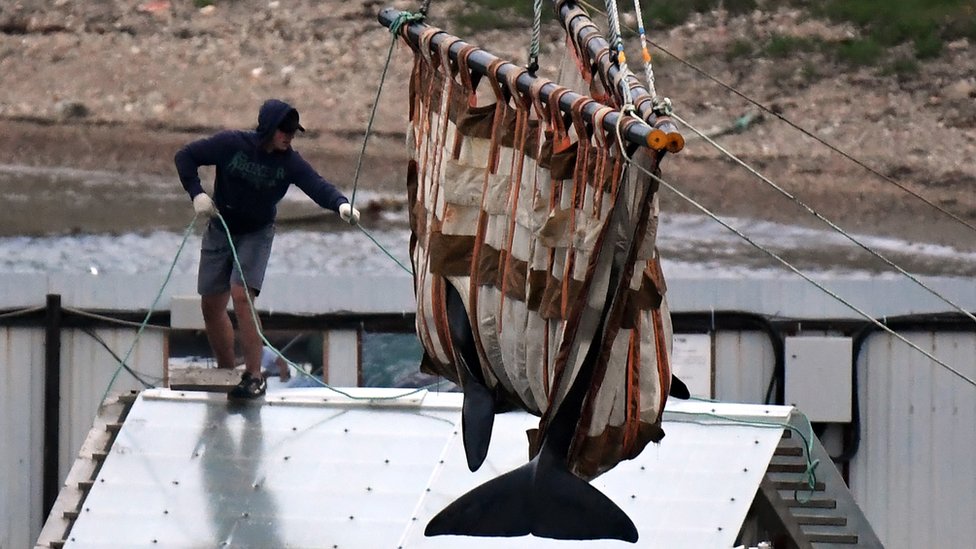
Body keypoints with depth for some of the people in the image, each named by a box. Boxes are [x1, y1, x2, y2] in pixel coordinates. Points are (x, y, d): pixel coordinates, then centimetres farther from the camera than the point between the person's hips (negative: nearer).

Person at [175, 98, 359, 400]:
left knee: (241, 296, -20)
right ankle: (227, 372, 23)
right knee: (211, 305, 5)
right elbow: (185, 156, -7)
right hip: (220, 232, 2)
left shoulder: (289, 162, -14)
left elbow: (317, 185, -29)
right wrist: (196, 193, -19)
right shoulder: (232, 144, -15)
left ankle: (254, 377, -15)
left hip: (256, 235, -2)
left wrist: (340, 203, -49)